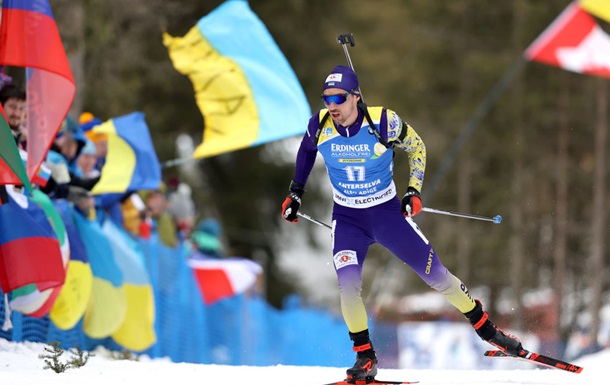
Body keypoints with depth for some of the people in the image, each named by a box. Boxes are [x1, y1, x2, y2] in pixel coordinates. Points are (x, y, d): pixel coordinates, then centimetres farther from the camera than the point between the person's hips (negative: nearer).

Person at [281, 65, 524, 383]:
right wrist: (295, 191, 12)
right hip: (347, 219, 1)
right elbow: (307, 149, 11)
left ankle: (487, 329, 19)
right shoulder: (320, 125, -15)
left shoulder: (383, 122, -22)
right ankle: (365, 357, -3)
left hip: (388, 213, -1)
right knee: (347, 285, -20)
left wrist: (414, 190, -9)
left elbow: (416, 147, -2)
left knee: (436, 274, 1)